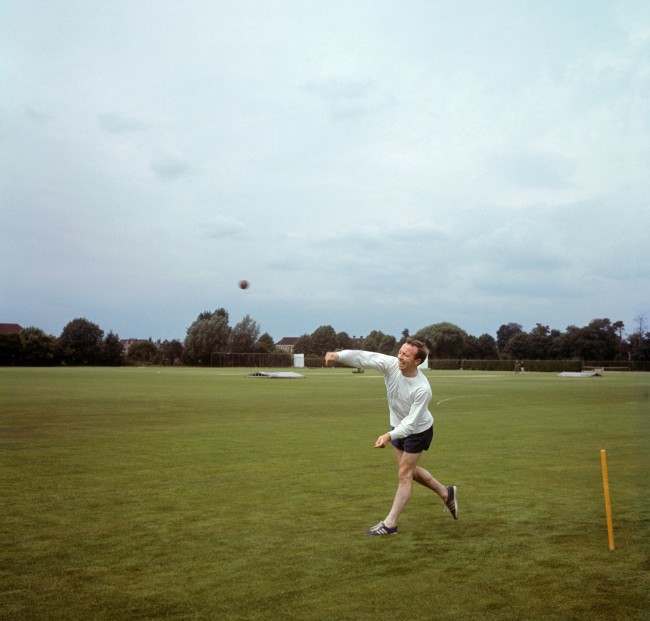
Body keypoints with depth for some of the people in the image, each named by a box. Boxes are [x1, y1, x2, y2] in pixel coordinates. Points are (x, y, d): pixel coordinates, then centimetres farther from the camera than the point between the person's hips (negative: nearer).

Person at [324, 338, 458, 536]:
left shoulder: (422, 389, -35)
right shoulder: (391, 364, -23)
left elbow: (411, 421, -35)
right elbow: (363, 357, -35)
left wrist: (389, 436, -50)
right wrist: (338, 356, -52)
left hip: (418, 430, -7)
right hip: (398, 426, 7)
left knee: (404, 474, -2)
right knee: (410, 470, 20)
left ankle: (390, 524, 7)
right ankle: (446, 493, 40)